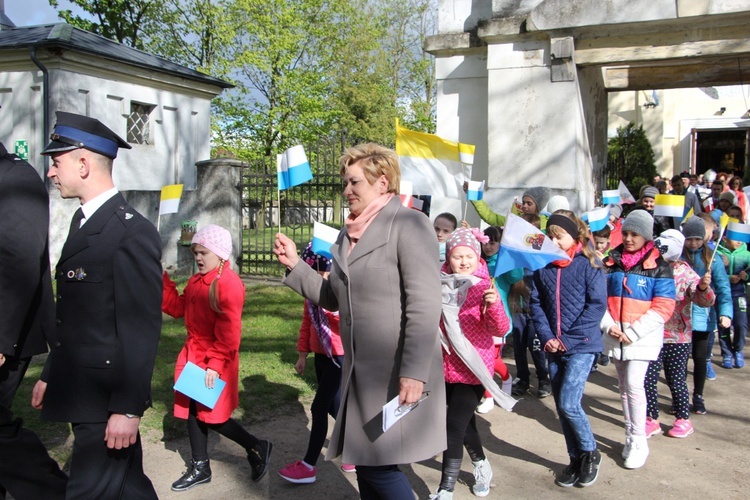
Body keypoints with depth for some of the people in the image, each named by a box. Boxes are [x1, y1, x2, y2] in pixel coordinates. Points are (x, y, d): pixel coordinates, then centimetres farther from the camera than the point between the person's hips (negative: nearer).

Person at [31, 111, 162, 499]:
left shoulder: (132, 232, -17)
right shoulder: (83, 221, 12)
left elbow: (142, 328, -20)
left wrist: (128, 408, -20)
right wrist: (51, 375, 18)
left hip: (107, 399, -9)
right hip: (80, 390, 9)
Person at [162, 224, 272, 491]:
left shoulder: (228, 283, -18)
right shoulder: (196, 281, 10)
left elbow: (229, 331, -21)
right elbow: (179, 308, 11)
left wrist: (215, 364, -22)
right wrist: (162, 281, 5)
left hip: (215, 360, -9)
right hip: (193, 355, 9)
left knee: (210, 415, -2)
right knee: (192, 410, 14)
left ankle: (258, 447, 16)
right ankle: (200, 468, 28)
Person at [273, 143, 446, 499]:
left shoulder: (408, 224, -11)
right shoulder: (348, 234, 14)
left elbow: (425, 304, -19)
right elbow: (334, 298, 15)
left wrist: (414, 372, -24)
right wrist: (295, 265, 7)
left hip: (399, 373, -7)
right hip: (359, 370, 8)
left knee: (379, 465, -3)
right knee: (364, 463, 15)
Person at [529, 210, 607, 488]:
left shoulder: (588, 263, -7)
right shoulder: (543, 265, 6)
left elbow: (597, 304, -11)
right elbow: (536, 303, 5)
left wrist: (568, 338, -15)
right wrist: (547, 337, -8)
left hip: (582, 345, -5)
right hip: (554, 347, 5)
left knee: (569, 403, -13)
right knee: (562, 406, 10)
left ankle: (590, 453, 13)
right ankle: (576, 459, 27)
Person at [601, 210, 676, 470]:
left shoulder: (658, 267, -5)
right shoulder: (611, 262, 7)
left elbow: (663, 308, -9)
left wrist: (632, 333, -15)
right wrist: (609, 326, -8)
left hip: (643, 338, -4)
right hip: (615, 336, 4)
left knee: (634, 384, -12)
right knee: (624, 386, 11)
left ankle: (638, 442, 1)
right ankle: (630, 437, 22)